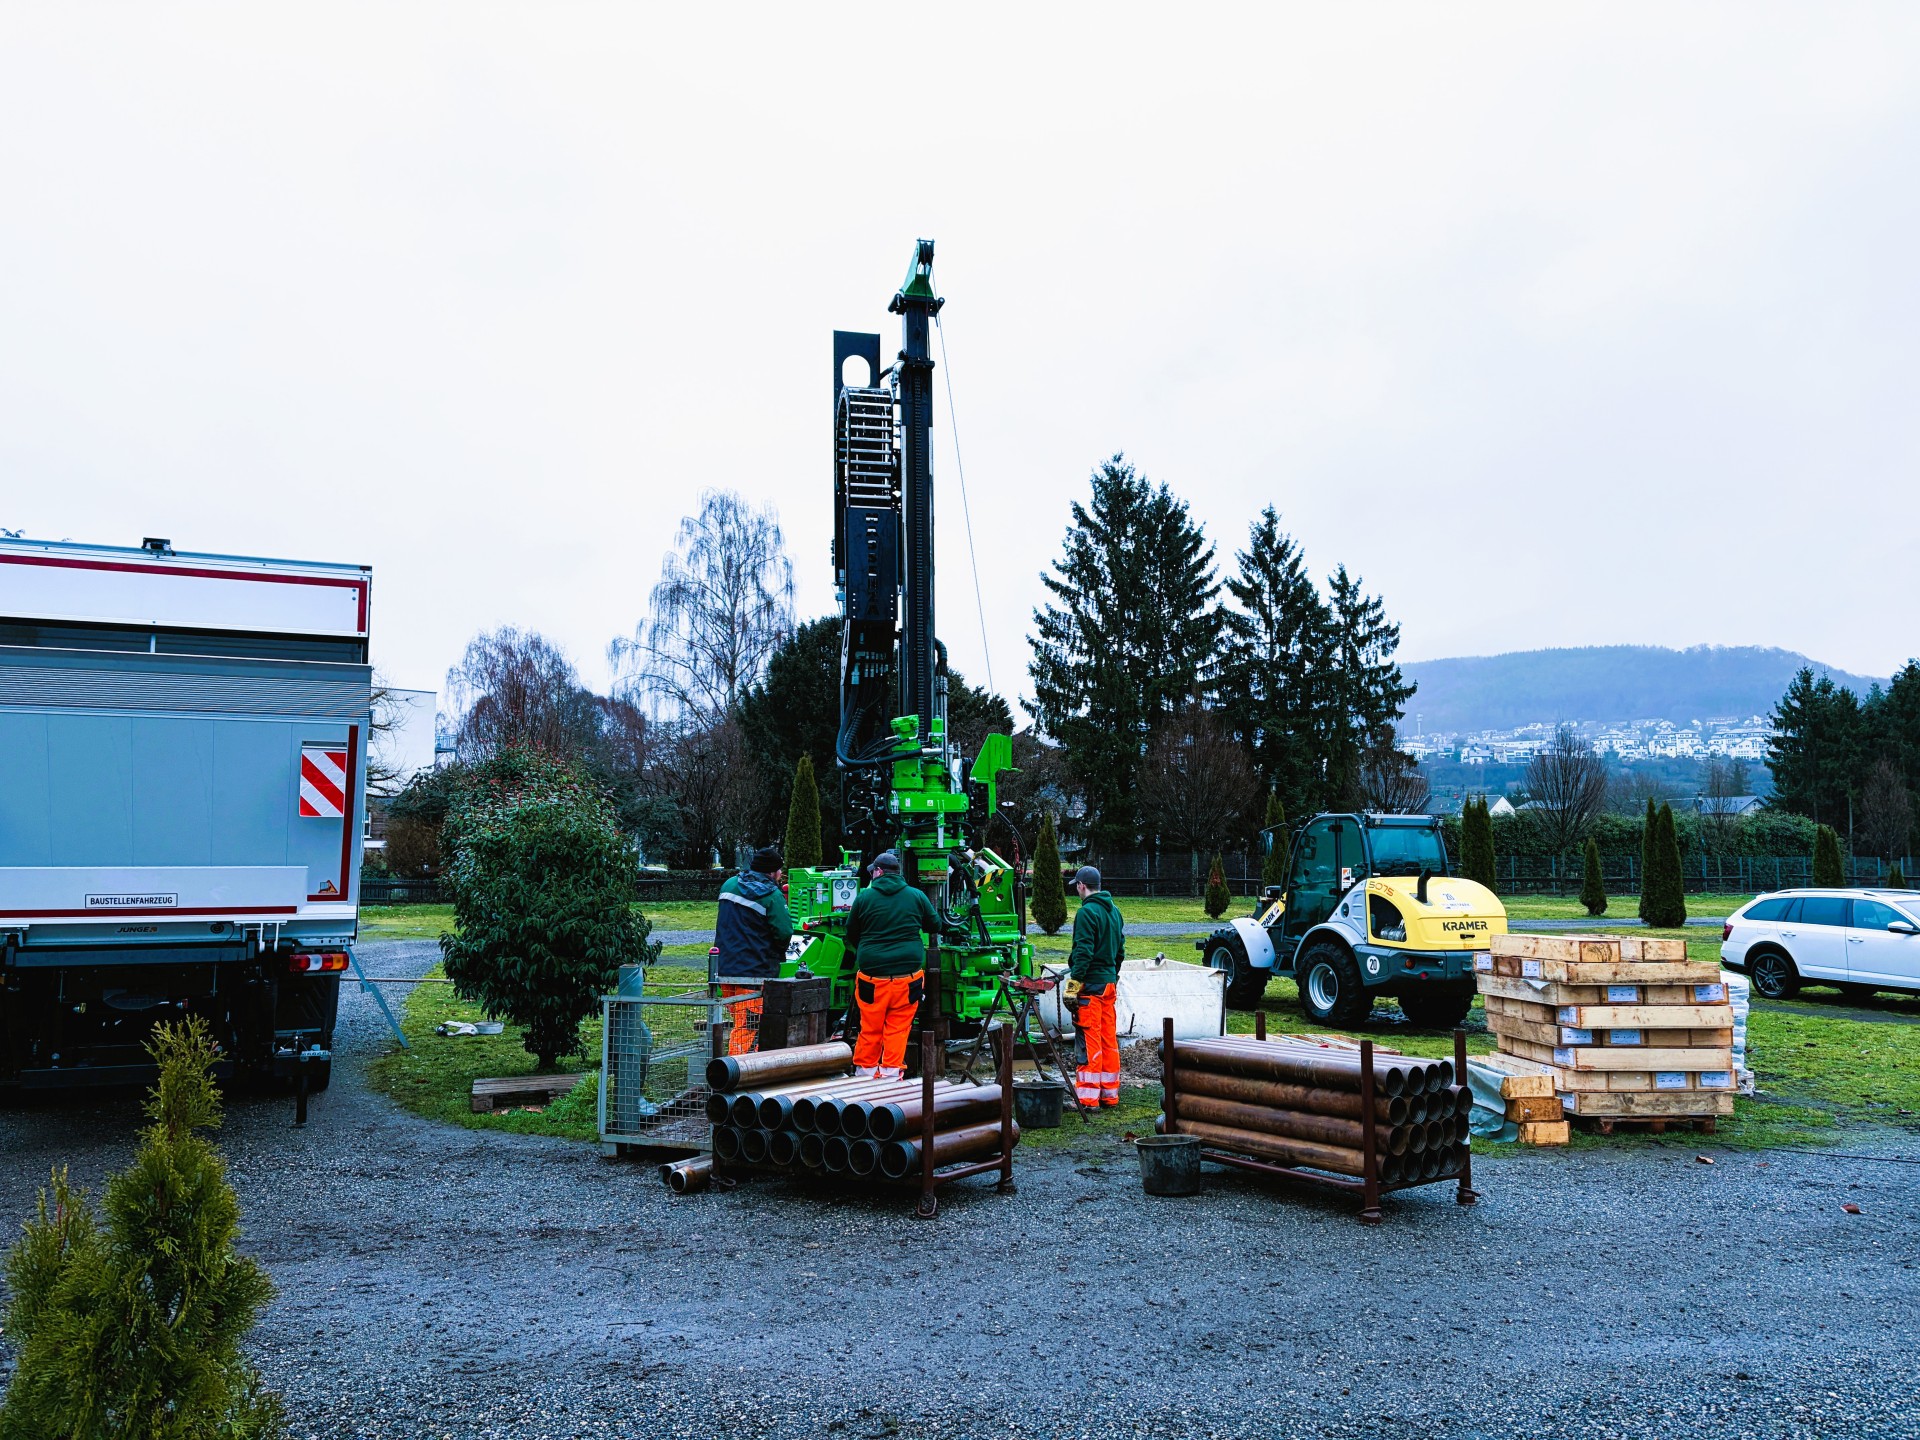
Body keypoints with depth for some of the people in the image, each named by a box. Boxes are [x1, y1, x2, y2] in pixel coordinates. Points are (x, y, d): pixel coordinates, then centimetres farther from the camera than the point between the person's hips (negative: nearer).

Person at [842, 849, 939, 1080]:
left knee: (870, 1026, 9)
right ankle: (891, 1070, 7)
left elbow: (851, 934, 12)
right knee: (899, 1025, 7)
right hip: (908, 972, 1)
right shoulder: (917, 896, 3)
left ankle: (865, 1068, 18)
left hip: (872, 972, 0)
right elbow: (935, 926, 16)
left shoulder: (864, 897, 1)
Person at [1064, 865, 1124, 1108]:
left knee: (1089, 1038, -5)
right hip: (1110, 981, 8)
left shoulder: (1087, 912, -14)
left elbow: (1083, 952, -20)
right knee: (1109, 1037, 12)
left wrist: (1073, 985, -18)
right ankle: (1110, 1094, 18)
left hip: (1090, 982, -8)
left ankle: (1088, 1096, -3)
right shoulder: (1114, 911, 13)